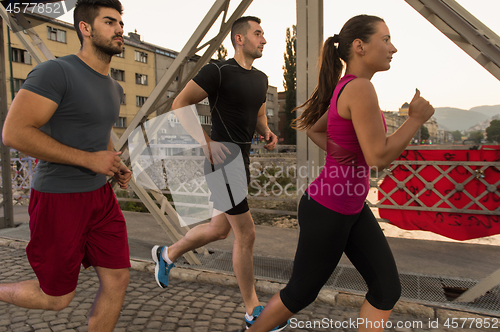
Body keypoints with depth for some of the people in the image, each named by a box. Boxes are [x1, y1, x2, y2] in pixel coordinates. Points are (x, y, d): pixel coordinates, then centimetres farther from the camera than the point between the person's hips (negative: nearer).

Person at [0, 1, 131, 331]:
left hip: (100, 196, 7)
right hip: (59, 200, -7)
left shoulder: (114, 88, 11)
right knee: (57, 298, 10)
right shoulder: (57, 72, -15)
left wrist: (117, 166, 6)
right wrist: (89, 159, -21)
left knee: (118, 279, 7)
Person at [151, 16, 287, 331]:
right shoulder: (219, 71, -11)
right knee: (246, 233, -3)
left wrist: (268, 133, 3)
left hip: (242, 157, 9)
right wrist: (205, 142, -20)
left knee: (220, 228, 18)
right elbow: (180, 104, -12)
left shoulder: (260, 78, 14)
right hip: (222, 154, -9)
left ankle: (167, 254, 43)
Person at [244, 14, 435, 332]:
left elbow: (314, 128, 20)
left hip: (350, 206, 9)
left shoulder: (343, 89, 7)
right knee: (302, 293, 13)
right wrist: (417, 118, -11)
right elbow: (379, 158, -24)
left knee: (388, 288, 9)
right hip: (326, 212, -9)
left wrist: (337, 152, 7)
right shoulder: (360, 88, -22)